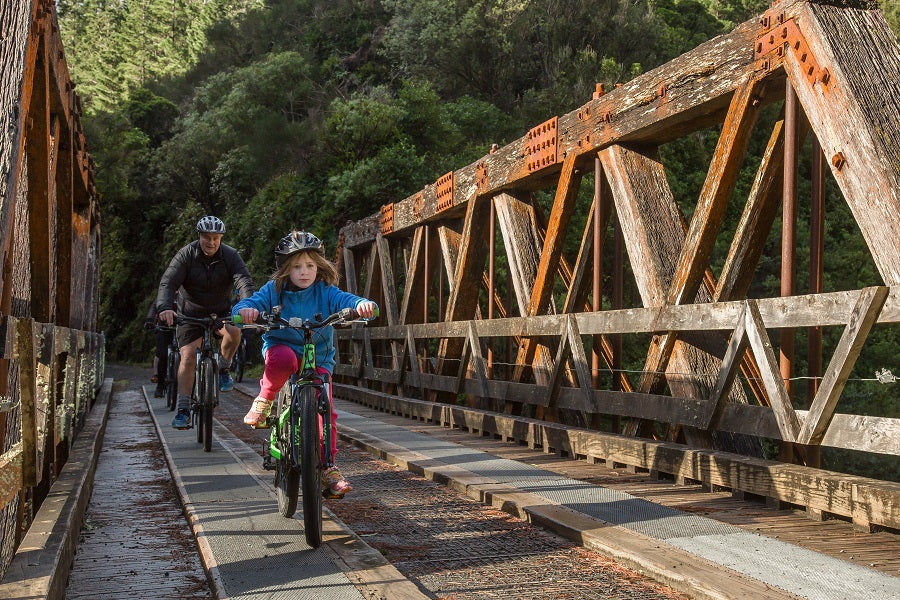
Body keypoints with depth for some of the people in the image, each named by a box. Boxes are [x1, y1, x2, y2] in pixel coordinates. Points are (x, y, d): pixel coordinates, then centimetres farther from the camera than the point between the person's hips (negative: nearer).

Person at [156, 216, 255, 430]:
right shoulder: (186, 255, -13)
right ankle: (183, 410, -4)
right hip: (191, 313, 0)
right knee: (188, 357, -11)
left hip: (220, 312, 0)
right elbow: (168, 282, -23)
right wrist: (165, 307, -42)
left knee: (233, 332, -31)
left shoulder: (230, 256, -11)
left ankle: (223, 368, -2)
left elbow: (244, 281, -25)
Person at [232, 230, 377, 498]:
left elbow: (346, 300, -17)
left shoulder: (325, 292, -4)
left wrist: (363, 305, -41)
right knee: (283, 358, -39)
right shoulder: (274, 290, -4)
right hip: (281, 346, -1)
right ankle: (264, 400, -13)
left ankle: (329, 468, 1)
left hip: (318, 360, 1)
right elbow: (252, 303, -15)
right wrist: (245, 310, -40)